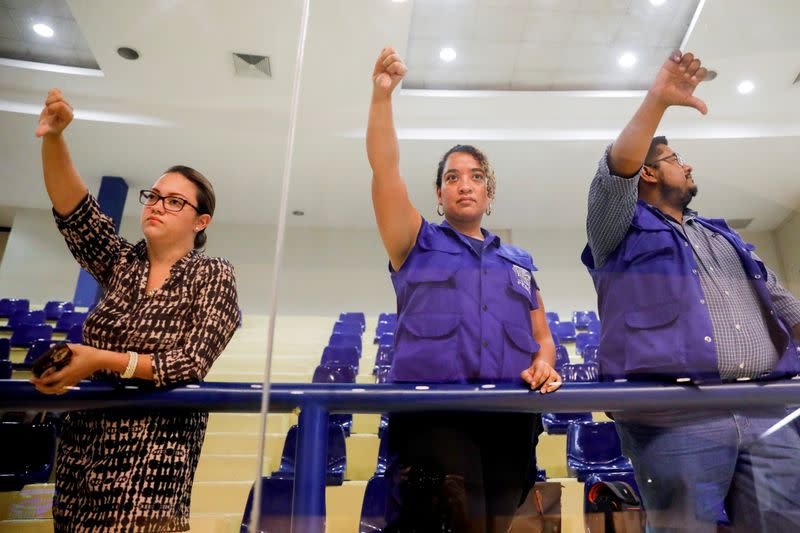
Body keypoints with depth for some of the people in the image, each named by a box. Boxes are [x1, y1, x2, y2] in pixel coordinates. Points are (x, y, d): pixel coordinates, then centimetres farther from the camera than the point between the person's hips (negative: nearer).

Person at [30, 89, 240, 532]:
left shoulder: (212, 275, -7)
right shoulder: (123, 263, 6)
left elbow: (192, 362, -14)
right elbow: (72, 207, -7)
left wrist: (102, 360, -20)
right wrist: (53, 137, -21)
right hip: (83, 444, 5)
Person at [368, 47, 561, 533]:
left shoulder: (519, 261, 22)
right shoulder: (419, 245, 13)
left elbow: (543, 336, 19)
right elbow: (385, 172, 0)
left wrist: (544, 363, -4)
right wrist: (383, 95, -9)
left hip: (510, 416, 4)